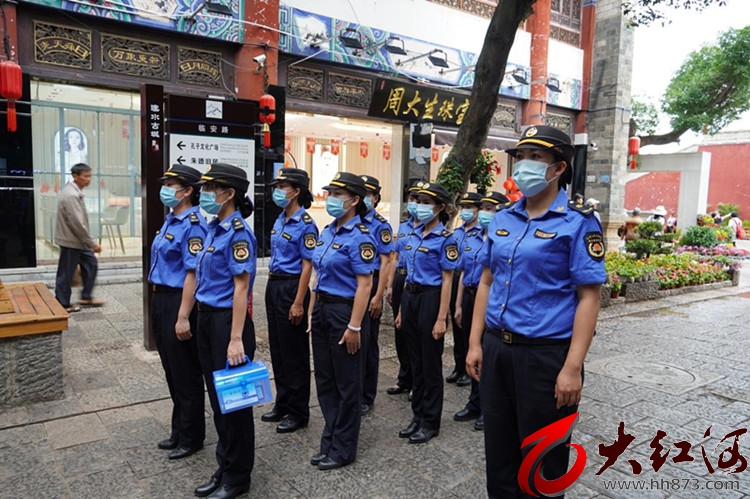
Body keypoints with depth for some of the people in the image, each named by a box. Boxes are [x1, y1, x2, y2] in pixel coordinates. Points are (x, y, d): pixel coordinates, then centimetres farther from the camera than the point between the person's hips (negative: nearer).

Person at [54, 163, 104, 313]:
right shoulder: (71, 195, -23)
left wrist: (89, 242, 18)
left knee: (91, 264, 15)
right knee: (66, 273, 3)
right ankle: (63, 304, 16)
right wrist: (92, 243, -21)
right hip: (70, 240, -10)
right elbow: (77, 223, -26)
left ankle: (86, 297, 24)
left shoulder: (75, 191, 9)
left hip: (77, 240, 10)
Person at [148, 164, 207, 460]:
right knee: (172, 372, 19)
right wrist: (159, 304, 19)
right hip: (161, 301, 10)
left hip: (180, 302, -10)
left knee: (186, 374, 5)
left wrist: (183, 317, -23)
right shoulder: (170, 220, 11)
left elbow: (192, 275, -22)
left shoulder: (193, 225, -18)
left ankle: (191, 438, 21)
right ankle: (179, 431, 35)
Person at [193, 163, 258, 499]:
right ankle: (224, 468, 32)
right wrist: (202, 318, 16)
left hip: (227, 320, -9)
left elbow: (241, 287, -19)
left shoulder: (238, 232, -16)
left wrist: (236, 339, -21)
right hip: (207, 319, 9)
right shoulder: (214, 228, 10)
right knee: (217, 397, 17)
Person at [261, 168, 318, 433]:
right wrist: (273, 287, 15)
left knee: (294, 352, 2)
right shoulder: (280, 220, 11)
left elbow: (307, 266, -17)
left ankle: (298, 412, 15)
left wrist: (298, 303, -19)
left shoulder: (305, 224, -14)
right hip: (274, 286, 9)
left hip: (291, 287, -9)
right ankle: (283, 404, 30)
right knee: (277, 349, 16)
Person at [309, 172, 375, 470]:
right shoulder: (327, 232, 10)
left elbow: (364, 285, -18)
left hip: (344, 310, -8)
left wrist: (354, 326, -19)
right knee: (325, 379, 15)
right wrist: (312, 311, 14)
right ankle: (329, 443, 30)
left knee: (346, 383, 6)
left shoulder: (360, 237, -15)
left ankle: (343, 449, 21)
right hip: (322, 309, 9)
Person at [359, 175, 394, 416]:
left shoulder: (380, 226, -7)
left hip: (369, 286, -5)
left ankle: (366, 398, 17)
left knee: (366, 343, 4)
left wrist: (378, 296, -16)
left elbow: (385, 263, -11)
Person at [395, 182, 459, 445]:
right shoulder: (413, 234, 10)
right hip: (410, 297, 7)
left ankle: (430, 422, 17)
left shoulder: (445, 238, -10)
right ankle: (417, 416, 26)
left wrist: (441, 319, -17)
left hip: (430, 299, -7)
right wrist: (401, 309, 14)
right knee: (415, 361, 14)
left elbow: (447, 281, -13)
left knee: (430, 363, 3)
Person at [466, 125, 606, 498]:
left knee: (541, 458, 12)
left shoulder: (578, 223, -9)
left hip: (546, 354, -5)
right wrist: (475, 343, 8)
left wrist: (572, 368, -17)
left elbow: (588, 297, -12)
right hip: (496, 349, 6)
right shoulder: (502, 220, 8)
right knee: (498, 449, 18)